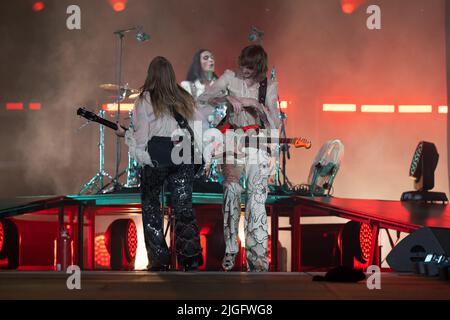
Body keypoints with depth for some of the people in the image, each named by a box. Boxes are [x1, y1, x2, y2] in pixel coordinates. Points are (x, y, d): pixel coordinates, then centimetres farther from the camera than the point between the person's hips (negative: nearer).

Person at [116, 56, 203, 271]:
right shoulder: (186, 99, 7)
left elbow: (140, 137, -5)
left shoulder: (145, 100, -5)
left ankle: (160, 261, 8)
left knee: (151, 210, 10)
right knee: (183, 208, 8)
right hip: (184, 161, 3)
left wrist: (125, 134, 13)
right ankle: (191, 257, -2)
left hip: (155, 162, -3)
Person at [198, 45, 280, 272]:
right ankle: (230, 251, 16)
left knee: (257, 201, -7)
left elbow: (274, 124, -4)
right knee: (231, 197, 4)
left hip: (258, 146, -1)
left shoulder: (269, 87, 1)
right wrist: (228, 97, -17)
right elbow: (202, 99, -3)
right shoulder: (230, 78, 2)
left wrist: (256, 105, -18)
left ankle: (257, 257, -8)